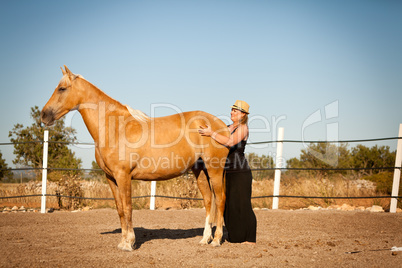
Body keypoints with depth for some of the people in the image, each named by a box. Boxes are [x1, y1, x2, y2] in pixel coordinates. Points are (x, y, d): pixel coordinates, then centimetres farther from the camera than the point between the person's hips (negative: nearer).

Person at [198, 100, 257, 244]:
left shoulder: (243, 128, -9)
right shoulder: (228, 128, 16)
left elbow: (230, 142, -25)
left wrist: (212, 134, -27)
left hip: (241, 172, -8)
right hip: (228, 172, 8)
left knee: (241, 204, -6)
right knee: (228, 204, 11)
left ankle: (250, 238, 2)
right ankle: (235, 236, 22)